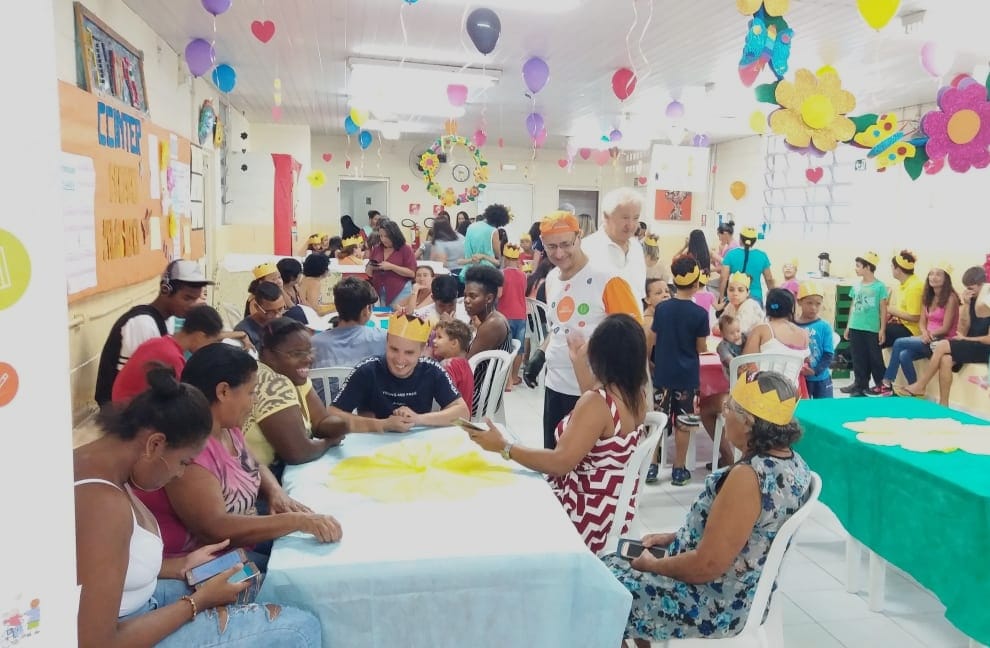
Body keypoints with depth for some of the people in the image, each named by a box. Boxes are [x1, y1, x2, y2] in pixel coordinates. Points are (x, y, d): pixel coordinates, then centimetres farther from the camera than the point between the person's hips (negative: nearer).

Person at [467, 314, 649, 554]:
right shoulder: (636, 394, 1)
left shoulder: (597, 401, -26)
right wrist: (580, 363, 24)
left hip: (587, 517, -9)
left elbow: (560, 462, -29)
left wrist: (503, 447, -22)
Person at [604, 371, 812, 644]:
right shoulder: (792, 462, -1)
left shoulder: (748, 476, -30)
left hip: (715, 605, -9)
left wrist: (651, 564, -10)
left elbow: (706, 567, -26)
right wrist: (676, 537, 8)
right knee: (616, 565, 20)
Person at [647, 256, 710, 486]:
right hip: (687, 375, -2)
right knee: (682, 424, 6)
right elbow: (701, 348, -5)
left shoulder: (661, 308, -3)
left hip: (662, 373, 2)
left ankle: (652, 466, 15)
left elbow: (653, 340, 3)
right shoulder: (700, 313, -10)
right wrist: (705, 346, 18)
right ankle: (679, 469, 14)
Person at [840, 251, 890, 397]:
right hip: (855, 328, 5)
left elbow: (883, 309, -4)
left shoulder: (879, 286, -5)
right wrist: (848, 326, 13)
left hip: (872, 329, -5)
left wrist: (882, 329, -7)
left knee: (875, 358, 1)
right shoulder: (856, 286, 9)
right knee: (858, 358, 9)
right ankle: (860, 384, 17)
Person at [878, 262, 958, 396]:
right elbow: (922, 322, 7)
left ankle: (887, 385, -12)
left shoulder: (950, 297, -11)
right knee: (904, 355, -23)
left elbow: (945, 328, -13)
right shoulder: (927, 296, 12)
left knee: (899, 343, -19)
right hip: (928, 339, 6)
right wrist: (924, 333, -13)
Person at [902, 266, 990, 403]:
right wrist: (966, 304, -5)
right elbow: (963, 330, 2)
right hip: (969, 346, 6)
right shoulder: (971, 301, 10)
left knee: (942, 345, -25)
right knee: (945, 360, -26)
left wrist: (966, 339, -7)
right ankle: (943, 405, -26)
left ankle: (920, 386, -16)